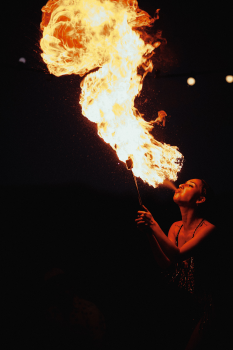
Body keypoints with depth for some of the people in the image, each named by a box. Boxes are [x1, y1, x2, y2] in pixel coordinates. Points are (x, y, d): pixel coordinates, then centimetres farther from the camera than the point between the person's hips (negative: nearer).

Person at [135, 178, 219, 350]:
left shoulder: (208, 228, -17)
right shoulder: (176, 227, 3)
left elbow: (177, 255, -27)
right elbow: (165, 265, -6)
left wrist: (153, 225, -24)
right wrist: (149, 233, -14)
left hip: (200, 305, -6)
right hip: (177, 301, 7)